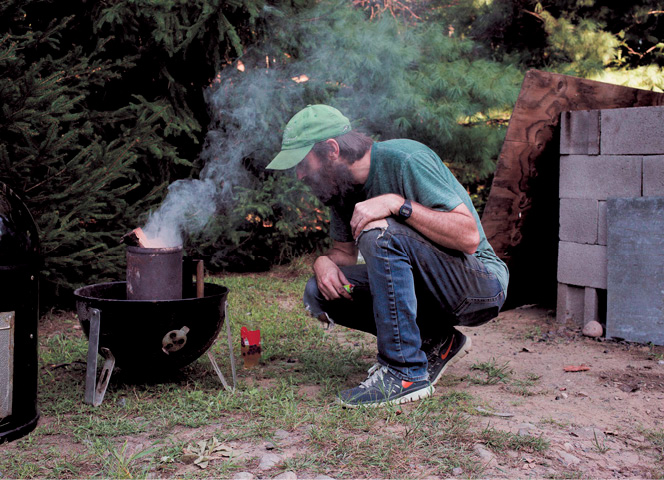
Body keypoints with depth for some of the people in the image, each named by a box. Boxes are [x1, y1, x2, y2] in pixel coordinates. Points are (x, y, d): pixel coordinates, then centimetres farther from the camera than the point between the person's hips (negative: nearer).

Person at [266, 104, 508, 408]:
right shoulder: (342, 185, 4)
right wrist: (324, 261, -10)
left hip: (483, 285, -8)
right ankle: (437, 343, 3)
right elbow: (344, 251, 13)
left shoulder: (406, 159, -20)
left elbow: (469, 236, -26)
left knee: (379, 233, -30)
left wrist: (397, 203, -32)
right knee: (320, 292, -5)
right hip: (431, 293, 8)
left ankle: (406, 373, -23)